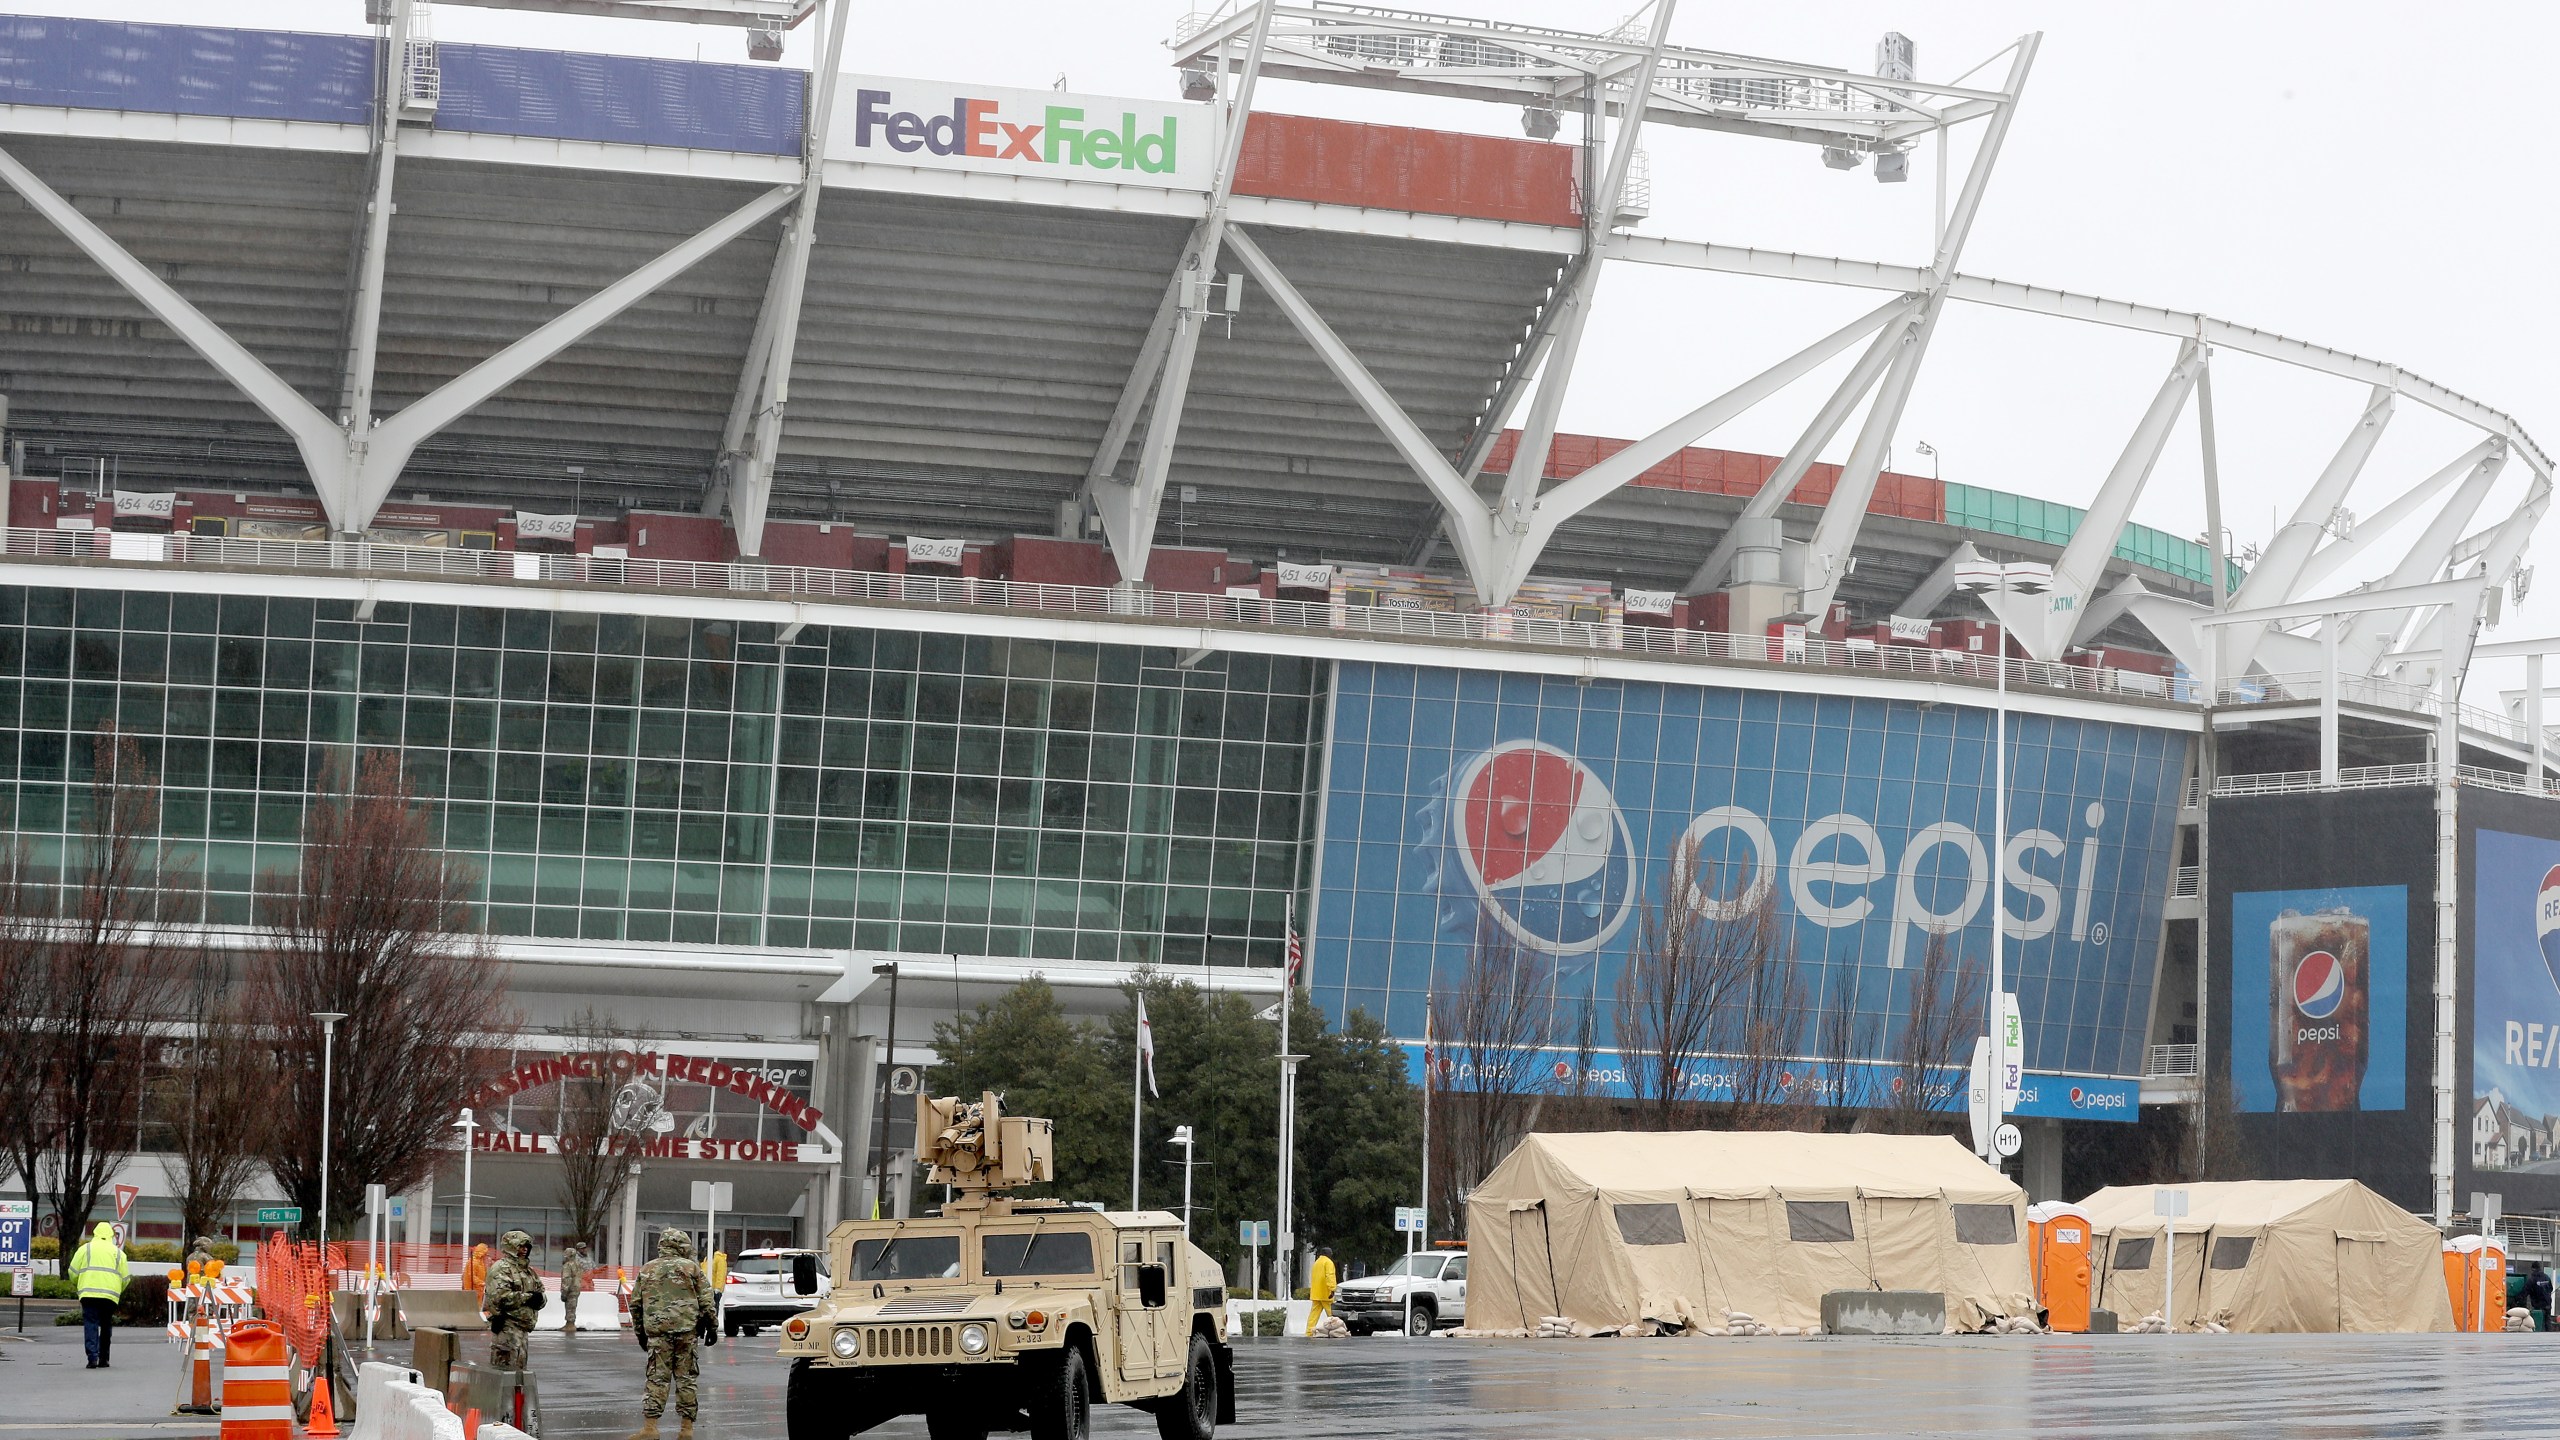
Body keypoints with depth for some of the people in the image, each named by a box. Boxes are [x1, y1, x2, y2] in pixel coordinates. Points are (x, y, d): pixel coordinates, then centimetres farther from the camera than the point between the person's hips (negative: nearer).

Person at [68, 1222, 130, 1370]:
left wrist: (78, 1283, 28)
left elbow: (73, 1272, 7)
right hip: (110, 1294, 2)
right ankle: (103, 1359, 15)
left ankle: (93, 1357, -20)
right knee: (106, 1326, 13)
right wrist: (118, 1291, 30)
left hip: (89, 1293, -2)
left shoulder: (85, 1249, 9)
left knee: (91, 1324, -5)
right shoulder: (118, 1252, 14)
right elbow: (125, 1277, 12)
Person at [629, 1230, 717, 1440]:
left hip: (657, 1332, 1)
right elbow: (706, 1301, 2)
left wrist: (640, 1332, 22)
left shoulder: (647, 1270, 12)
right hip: (686, 1331, -1)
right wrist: (712, 1327, 9)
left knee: (657, 1378, 0)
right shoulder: (691, 1268, 5)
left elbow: (636, 1304, 13)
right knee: (685, 1378, 5)